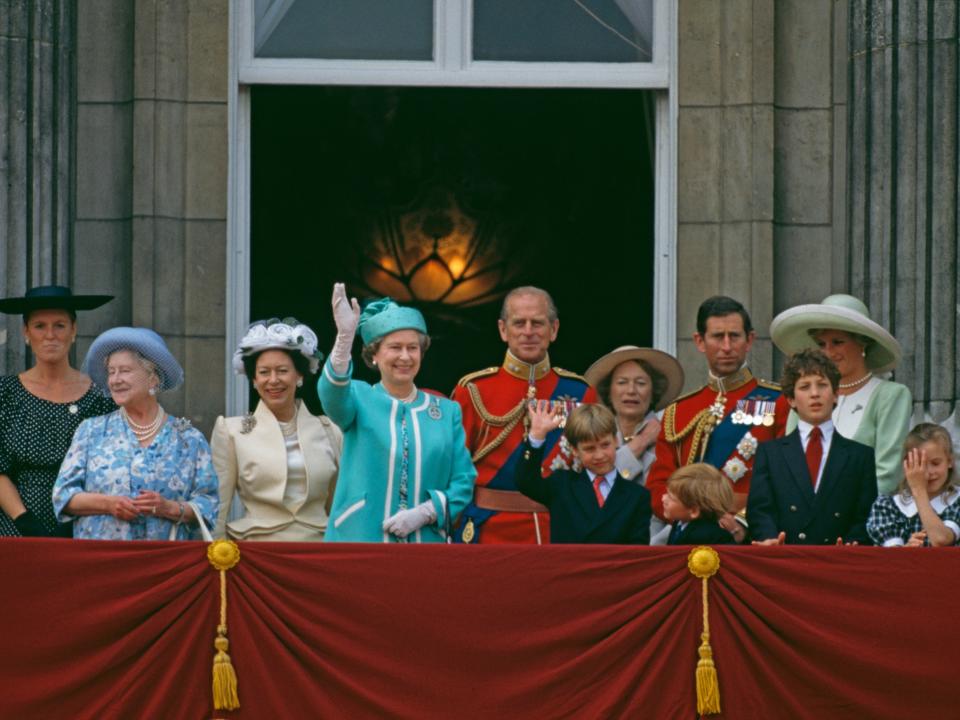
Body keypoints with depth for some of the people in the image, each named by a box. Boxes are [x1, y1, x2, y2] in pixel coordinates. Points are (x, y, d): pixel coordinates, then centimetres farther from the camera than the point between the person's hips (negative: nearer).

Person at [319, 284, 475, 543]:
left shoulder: (447, 412, 12)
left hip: (425, 540, 2)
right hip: (359, 538, -2)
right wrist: (344, 337, -36)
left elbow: (463, 480, 8)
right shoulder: (358, 399, 6)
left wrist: (425, 512, -10)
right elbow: (333, 393, -19)